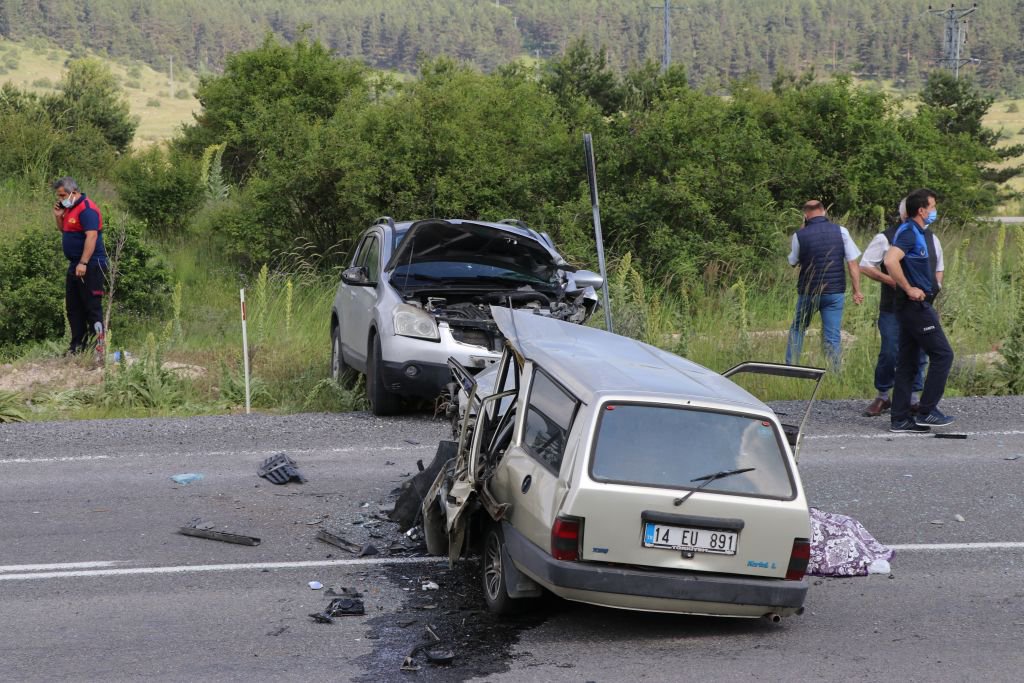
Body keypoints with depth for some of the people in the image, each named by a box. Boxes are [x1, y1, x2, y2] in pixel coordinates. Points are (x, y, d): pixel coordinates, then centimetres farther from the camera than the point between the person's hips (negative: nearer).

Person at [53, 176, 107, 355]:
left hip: (90, 266, -10)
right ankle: (77, 345, 17)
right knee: (74, 308, 12)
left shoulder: (86, 209, -15)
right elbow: (64, 231, 27)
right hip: (75, 266, 10)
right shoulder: (70, 208, 15)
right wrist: (58, 217, 8)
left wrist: (83, 263, -29)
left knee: (92, 307, -8)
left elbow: (92, 236, -24)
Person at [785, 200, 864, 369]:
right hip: (835, 292, 1)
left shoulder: (800, 235, -6)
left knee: (797, 329, 18)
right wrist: (857, 291, 1)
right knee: (832, 337, 3)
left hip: (808, 292, -1)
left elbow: (793, 263, 10)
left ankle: (789, 368, 16)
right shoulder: (841, 231, -2)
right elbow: (852, 263, -4)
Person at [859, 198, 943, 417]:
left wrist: (935, 286, 5)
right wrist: (891, 281, -13)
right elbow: (865, 266, -2)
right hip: (893, 308, -4)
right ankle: (882, 396, 13)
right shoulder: (886, 238, -4)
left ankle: (913, 398, 18)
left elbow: (939, 268, 26)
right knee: (889, 353, -4)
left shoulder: (931, 238, 12)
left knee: (919, 354, 6)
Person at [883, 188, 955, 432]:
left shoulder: (919, 233, 17)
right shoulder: (908, 232, -14)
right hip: (916, 305, -10)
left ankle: (900, 418, 10)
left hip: (917, 305, 10)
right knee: (942, 354, -6)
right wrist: (909, 289, -23)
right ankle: (927, 412, -3)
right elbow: (890, 261, -30)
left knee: (908, 362, 9)